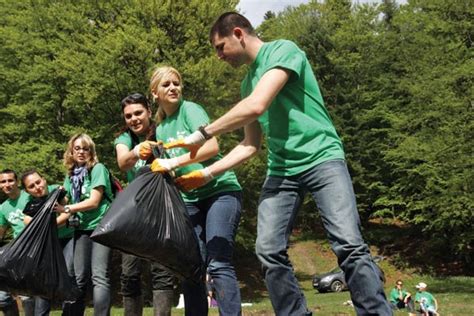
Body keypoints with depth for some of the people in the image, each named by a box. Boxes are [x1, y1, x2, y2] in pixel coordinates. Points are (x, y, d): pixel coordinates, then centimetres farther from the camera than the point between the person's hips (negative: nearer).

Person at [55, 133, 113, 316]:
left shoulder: (98, 169, -3)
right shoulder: (70, 176, 15)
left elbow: (94, 201, -12)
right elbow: (69, 205, 15)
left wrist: (66, 209, -12)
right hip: (81, 228, 6)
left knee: (99, 276, -16)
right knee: (80, 277, 2)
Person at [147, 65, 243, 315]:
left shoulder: (190, 110, -3)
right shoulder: (160, 129, 16)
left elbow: (212, 147, -18)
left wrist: (173, 162, -21)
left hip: (221, 191, -6)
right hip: (190, 199, 7)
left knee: (218, 265, -17)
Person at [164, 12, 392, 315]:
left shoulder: (283, 50, -4)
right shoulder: (248, 82, 20)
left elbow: (256, 106, -19)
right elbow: (250, 145, 25)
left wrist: (202, 134, -11)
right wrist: (207, 173, 18)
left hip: (322, 157, -7)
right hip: (282, 169, 7)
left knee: (349, 245, -19)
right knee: (269, 252, -7)